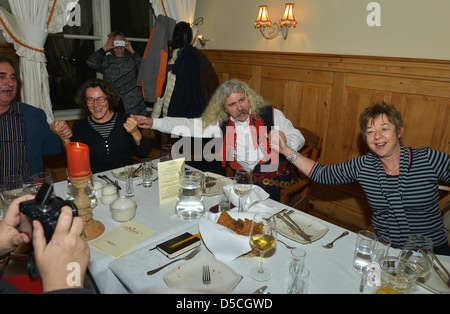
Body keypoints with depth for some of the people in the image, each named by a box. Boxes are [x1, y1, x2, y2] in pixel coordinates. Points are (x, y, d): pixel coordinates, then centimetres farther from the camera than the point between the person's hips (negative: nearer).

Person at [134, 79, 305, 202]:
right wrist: (153, 122, 0)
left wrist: (285, 140, -21)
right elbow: (188, 125, 6)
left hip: (272, 180, -2)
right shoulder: (221, 124, 6)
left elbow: (298, 139, 4)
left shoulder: (271, 115, 0)